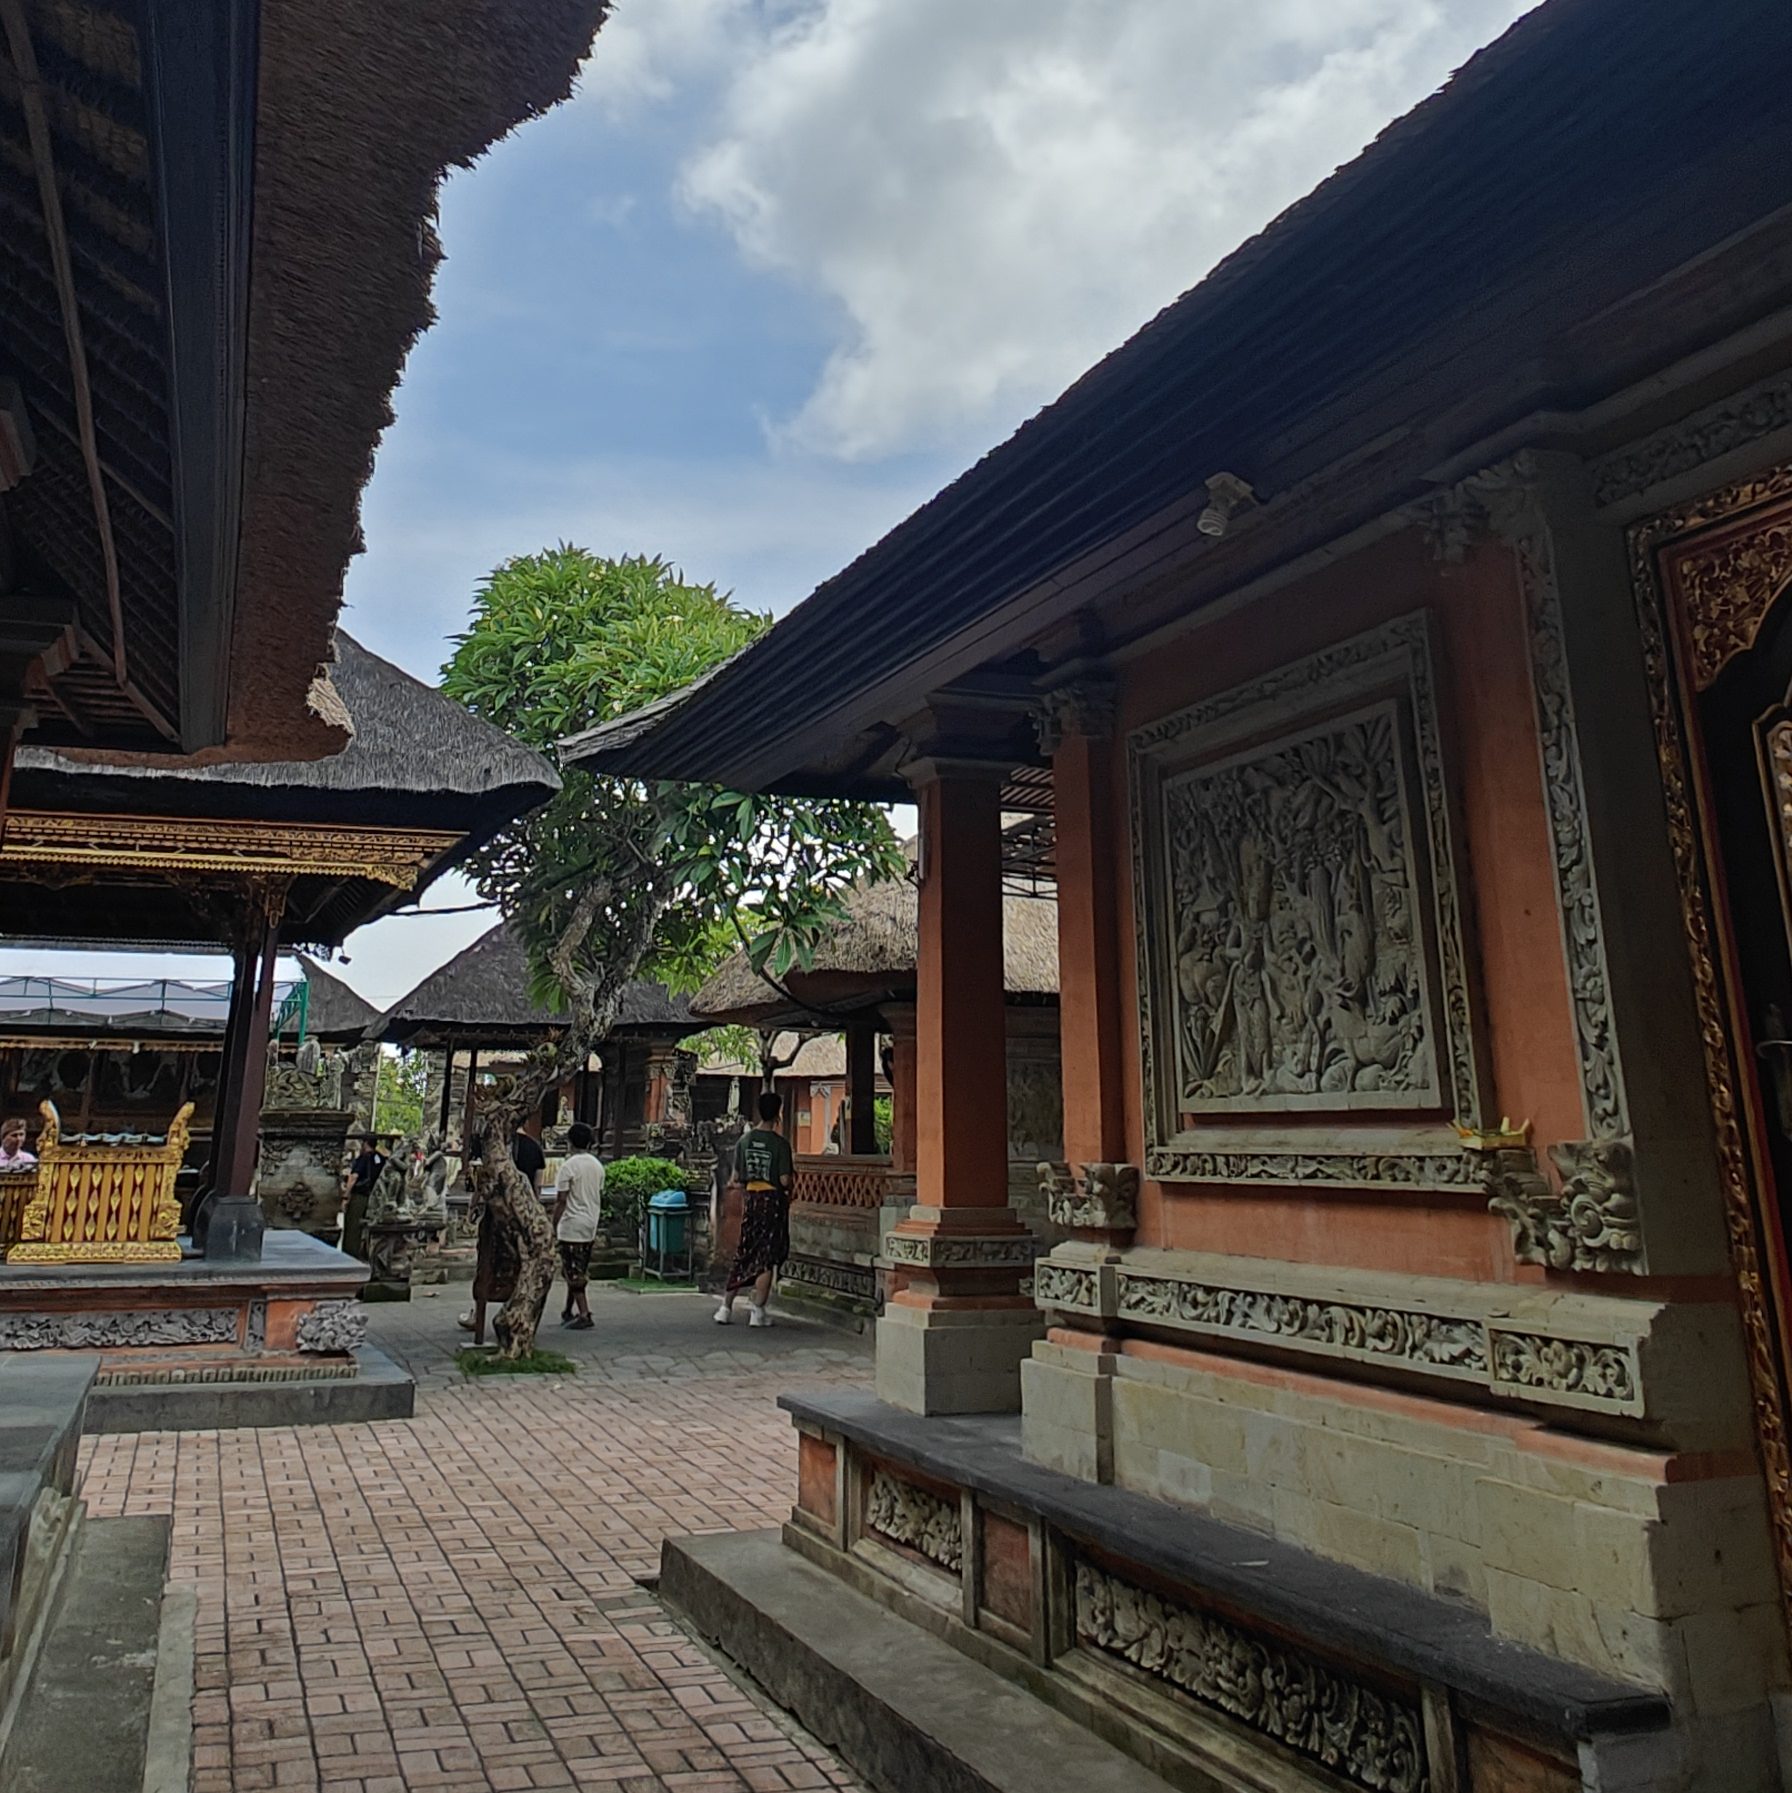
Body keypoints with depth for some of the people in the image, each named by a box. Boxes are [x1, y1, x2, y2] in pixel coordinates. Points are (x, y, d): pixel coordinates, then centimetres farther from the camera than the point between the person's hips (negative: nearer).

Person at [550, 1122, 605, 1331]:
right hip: (590, 1227, 7)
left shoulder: (569, 1166, -13)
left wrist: (554, 1228, -8)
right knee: (579, 1272, 15)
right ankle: (569, 1311, 23)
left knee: (574, 1274, -2)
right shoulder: (597, 1166, 8)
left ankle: (584, 1315, -5)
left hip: (572, 1227, -7)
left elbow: (561, 1200, -14)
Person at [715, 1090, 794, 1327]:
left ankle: (726, 1307, 16)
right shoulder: (780, 1143, -13)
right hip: (773, 1202, -5)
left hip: (751, 1201, 5)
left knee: (743, 1256, 13)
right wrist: (793, 1174, 5)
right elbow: (785, 1180, -16)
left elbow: (736, 1178, 5)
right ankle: (758, 1312, 2)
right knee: (767, 1258, 2)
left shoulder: (745, 1139, 1)